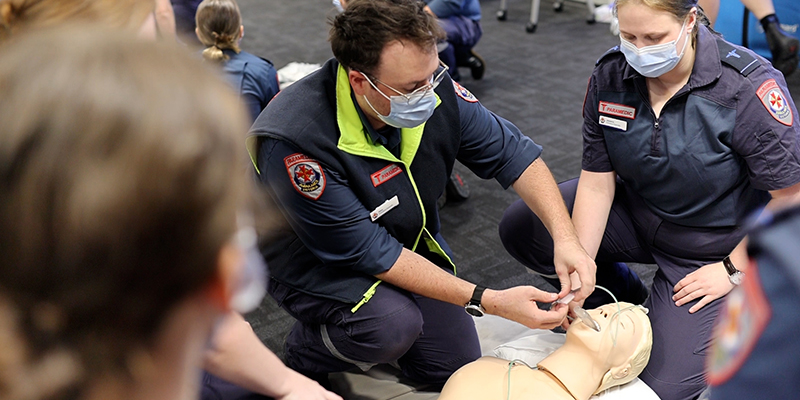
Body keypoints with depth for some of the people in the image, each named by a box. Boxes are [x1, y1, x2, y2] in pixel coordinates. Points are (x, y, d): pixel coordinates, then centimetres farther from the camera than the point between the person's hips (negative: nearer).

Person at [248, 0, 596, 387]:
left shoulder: (428, 87, -20)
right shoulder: (296, 141, -36)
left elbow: (511, 152, -9)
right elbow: (370, 253, -31)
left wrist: (565, 238, -22)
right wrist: (489, 301, -31)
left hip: (409, 243, 6)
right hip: (318, 264, -5)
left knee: (455, 365, 3)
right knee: (393, 326, -33)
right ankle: (306, 354, 0)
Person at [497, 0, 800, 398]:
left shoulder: (750, 88, -28)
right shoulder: (610, 75, -14)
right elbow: (597, 182, -11)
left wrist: (733, 270, -15)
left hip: (711, 244, -4)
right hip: (634, 212, 5)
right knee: (519, 228, -11)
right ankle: (622, 292, 12)